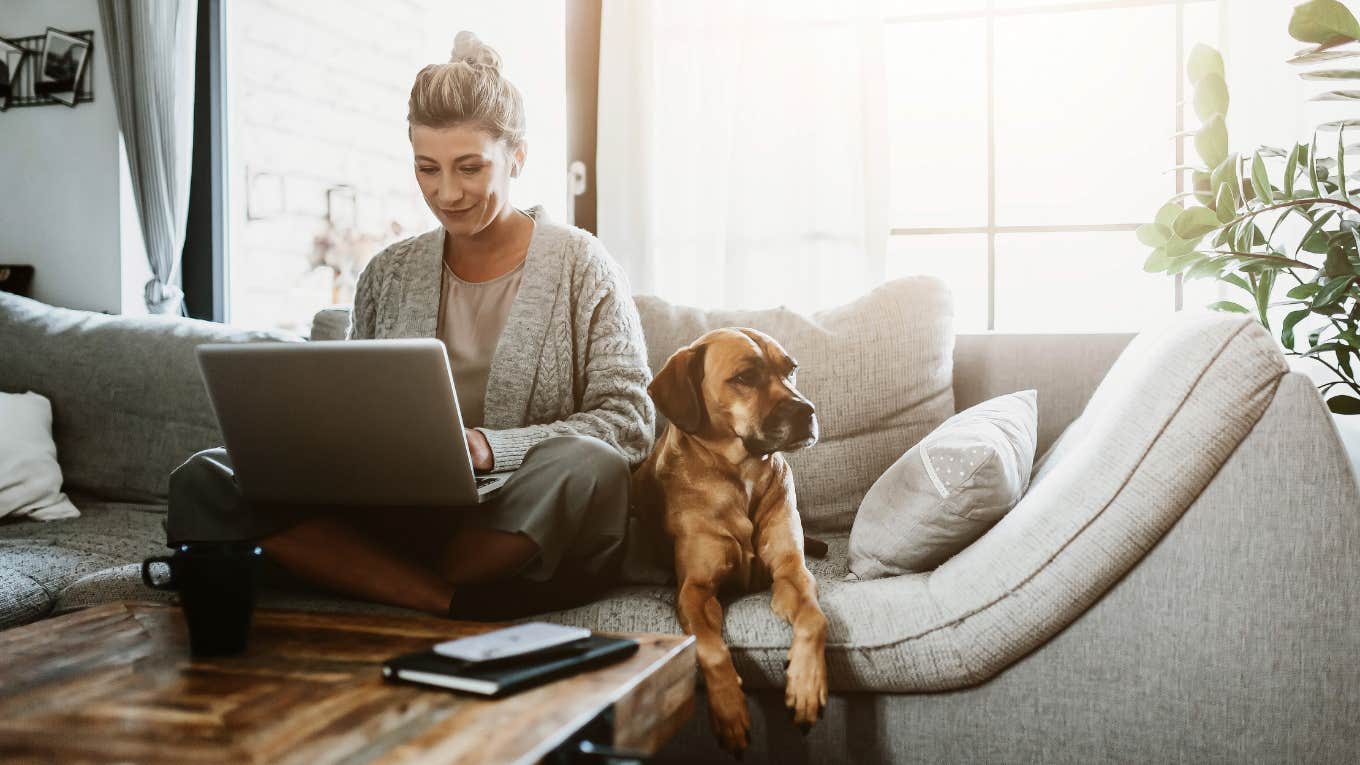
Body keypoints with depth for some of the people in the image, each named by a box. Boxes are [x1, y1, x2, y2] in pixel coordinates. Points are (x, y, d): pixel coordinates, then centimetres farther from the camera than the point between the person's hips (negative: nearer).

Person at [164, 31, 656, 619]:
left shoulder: (578, 265, 3)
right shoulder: (388, 275, 14)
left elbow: (629, 422, -5)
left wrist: (490, 447, -18)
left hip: (529, 537, -3)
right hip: (400, 519, 4)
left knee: (585, 466, -37)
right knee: (202, 481, -16)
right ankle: (454, 604, -30)